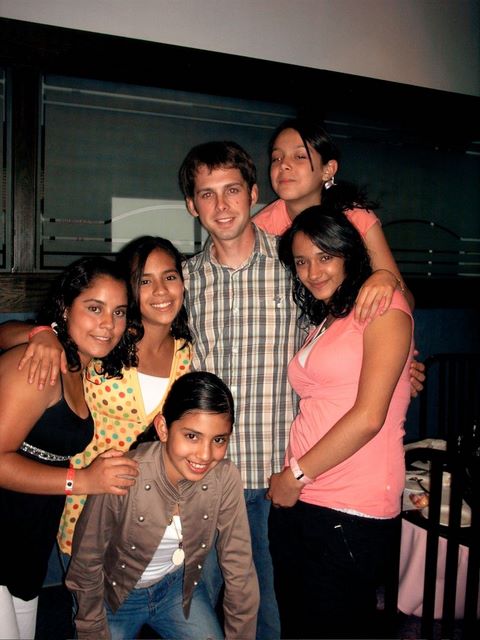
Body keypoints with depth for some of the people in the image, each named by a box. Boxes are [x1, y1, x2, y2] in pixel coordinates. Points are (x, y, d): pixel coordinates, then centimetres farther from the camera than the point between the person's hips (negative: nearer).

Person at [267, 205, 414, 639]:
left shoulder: (383, 305, -6)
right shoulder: (319, 321, 18)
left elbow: (369, 416, -15)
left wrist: (296, 474, -8)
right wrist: (289, 479, 2)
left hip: (351, 511, -7)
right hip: (297, 503, 7)